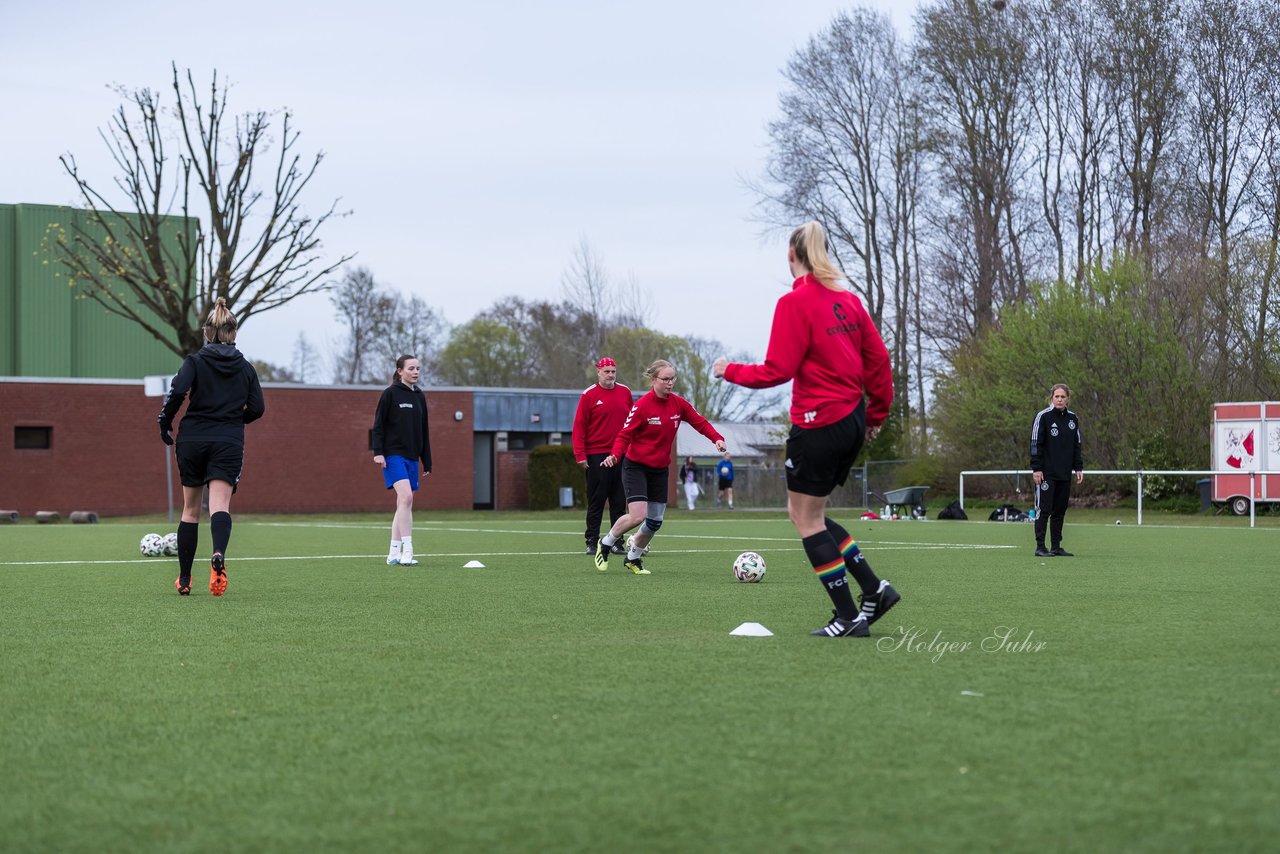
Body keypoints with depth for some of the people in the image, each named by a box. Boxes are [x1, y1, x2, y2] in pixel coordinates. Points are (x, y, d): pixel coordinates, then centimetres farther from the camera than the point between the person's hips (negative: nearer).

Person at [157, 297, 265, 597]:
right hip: (228, 443, 0)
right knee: (220, 506, -13)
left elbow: (177, 391, -16)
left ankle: (184, 580, 18)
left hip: (193, 440, 0)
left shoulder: (195, 361, 0)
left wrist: (165, 422, -3)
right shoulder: (245, 368, 7)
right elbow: (257, 408, 4)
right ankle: (218, 555, -46)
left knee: (190, 510, 13)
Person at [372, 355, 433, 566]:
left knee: (404, 505, 7)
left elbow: (424, 430, 17)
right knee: (406, 496, -21)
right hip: (393, 455, -7)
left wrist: (427, 461, 16)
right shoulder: (390, 394, -4)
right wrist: (378, 452, -15)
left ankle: (394, 554, 13)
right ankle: (407, 551, -22)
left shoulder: (420, 396, 14)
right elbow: (378, 424, -6)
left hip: (411, 457, 7)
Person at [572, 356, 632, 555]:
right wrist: (580, 455, -11)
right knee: (596, 502, 0)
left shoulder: (625, 392, 9)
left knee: (619, 502, 5)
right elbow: (579, 426, -5)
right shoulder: (589, 395, -3)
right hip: (596, 455, -3)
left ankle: (617, 542, 10)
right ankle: (592, 542, 4)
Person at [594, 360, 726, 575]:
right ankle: (605, 544, 7)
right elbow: (625, 435, -16)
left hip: (660, 469, 6)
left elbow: (699, 422, 2)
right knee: (637, 516, -19)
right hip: (636, 466, -6)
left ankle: (633, 558, 30)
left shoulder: (678, 404, -2)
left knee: (655, 521, 7)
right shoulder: (642, 405, -17)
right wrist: (615, 455, -34)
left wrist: (717, 438, -16)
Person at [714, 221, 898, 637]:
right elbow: (878, 359, 10)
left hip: (819, 424, -8)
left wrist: (730, 371, 0)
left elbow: (777, 370, -16)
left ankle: (848, 618, 3)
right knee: (808, 513, 19)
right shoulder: (848, 301, 9)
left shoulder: (795, 303, -13)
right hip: (851, 420, 8)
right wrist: (876, 415, 20)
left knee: (806, 517, 4)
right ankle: (874, 588, 11)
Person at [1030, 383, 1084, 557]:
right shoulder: (1043, 416, -6)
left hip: (1065, 474, 5)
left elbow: (1077, 445, 18)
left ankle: (1056, 546, 14)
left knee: (1060, 511, 8)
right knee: (1043, 509, -5)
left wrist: (1078, 468, 10)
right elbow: (1036, 444, -8)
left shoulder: (1073, 418, 11)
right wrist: (1036, 469, -13)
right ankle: (1040, 547, -2)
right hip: (1046, 473, -5)